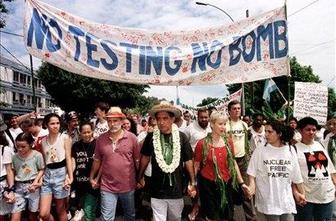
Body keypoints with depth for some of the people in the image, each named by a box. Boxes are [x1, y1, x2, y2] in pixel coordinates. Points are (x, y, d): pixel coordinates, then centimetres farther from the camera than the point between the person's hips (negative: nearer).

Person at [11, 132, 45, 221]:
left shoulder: (37, 155, -8)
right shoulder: (15, 157, 2)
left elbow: (41, 170, -1)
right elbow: (13, 172, 8)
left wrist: (36, 181, -13)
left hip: (33, 186, -2)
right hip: (19, 187, 3)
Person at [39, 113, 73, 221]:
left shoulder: (65, 138, -3)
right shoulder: (43, 140, 9)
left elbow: (68, 158, -6)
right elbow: (44, 160, 11)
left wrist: (70, 177, -12)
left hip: (61, 173, -3)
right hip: (47, 174, 4)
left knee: (61, 210, 9)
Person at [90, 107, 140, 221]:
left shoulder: (132, 137, -9)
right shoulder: (101, 139, -3)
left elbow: (137, 160, -2)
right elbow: (97, 160, 8)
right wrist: (92, 178, 14)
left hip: (128, 186, 0)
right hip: (107, 187, 0)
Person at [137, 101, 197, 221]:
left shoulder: (181, 137, -9)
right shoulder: (151, 137, -8)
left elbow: (188, 161, -2)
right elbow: (145, 157, 6)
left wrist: (193, 182, -1)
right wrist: (140, 177, 12)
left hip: (176, 190, 2)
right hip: (157, 191, -1)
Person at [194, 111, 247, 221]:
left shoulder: (228, 141, 0)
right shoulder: (202, 143, -12)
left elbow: (233, 162, 8)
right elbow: (196, 165, -5)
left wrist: (241, 182, 8)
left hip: (226, 183, 4)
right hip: (208, 184, -3)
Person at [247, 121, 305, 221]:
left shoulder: (290, 150, 0)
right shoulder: (260, 149, -7)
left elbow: (296, 175, 8)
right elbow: (252, 172, -2)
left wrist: (302, 193, 14)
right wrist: (252, 187, -16)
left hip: (286, 199, 2)